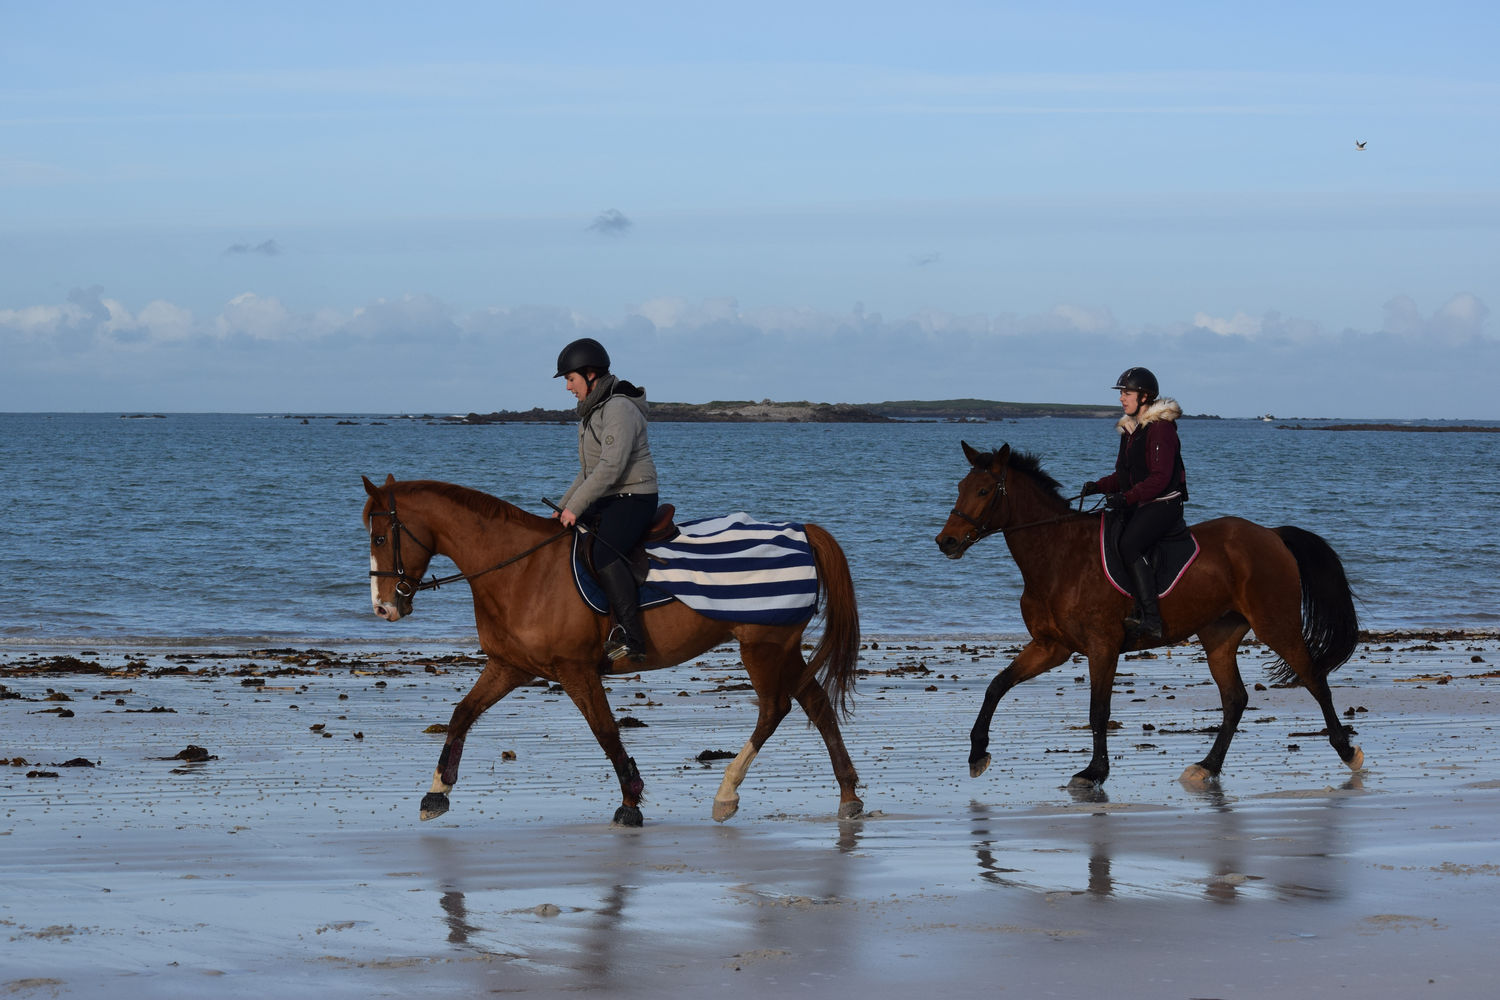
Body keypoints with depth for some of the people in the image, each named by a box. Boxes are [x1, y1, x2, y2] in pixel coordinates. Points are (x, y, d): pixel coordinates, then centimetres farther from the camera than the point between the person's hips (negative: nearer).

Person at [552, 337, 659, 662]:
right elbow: (589, 472, 24)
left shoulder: (619, 409, -16)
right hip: (607, 501, 11)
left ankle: (631, 639, -37)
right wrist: (564, 507, 16)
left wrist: (575, 507, -22)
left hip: (632, 499, -11)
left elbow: (611, 467, -24)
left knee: (605, 554, -32)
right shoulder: (594, 411, 17)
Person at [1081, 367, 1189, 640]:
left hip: (1163, 504, -10)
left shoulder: (1161, 428, -12)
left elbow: (1160, 477, -18)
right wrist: (1099, 486, 4)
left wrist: (1127, 497, -24)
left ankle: (1151, 619, -34)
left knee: (1129, 545, -29)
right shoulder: (1130, 429, 17)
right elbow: (1124, 475, 22)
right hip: (1137, 505, 10)